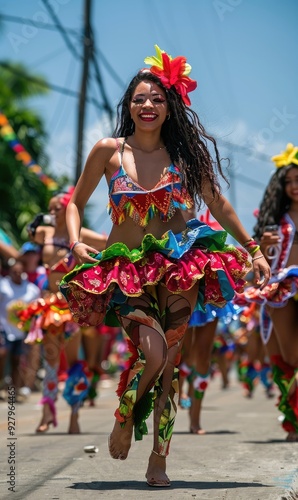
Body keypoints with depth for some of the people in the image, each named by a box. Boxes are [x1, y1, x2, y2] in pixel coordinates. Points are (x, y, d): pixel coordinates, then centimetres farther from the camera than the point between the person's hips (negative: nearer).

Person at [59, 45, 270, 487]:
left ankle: (159, 459, 12)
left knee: (169, 362, 0)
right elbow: (76, 202, 11)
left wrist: (253, 250, 11)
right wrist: (76, 242, -6)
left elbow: (218, 205, 12)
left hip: (178, 266, 2)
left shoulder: (186, 153, 3)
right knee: (152, 351, -22)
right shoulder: (108, 151, 1)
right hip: (125, 268, -2)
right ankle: (124, 419, 7)